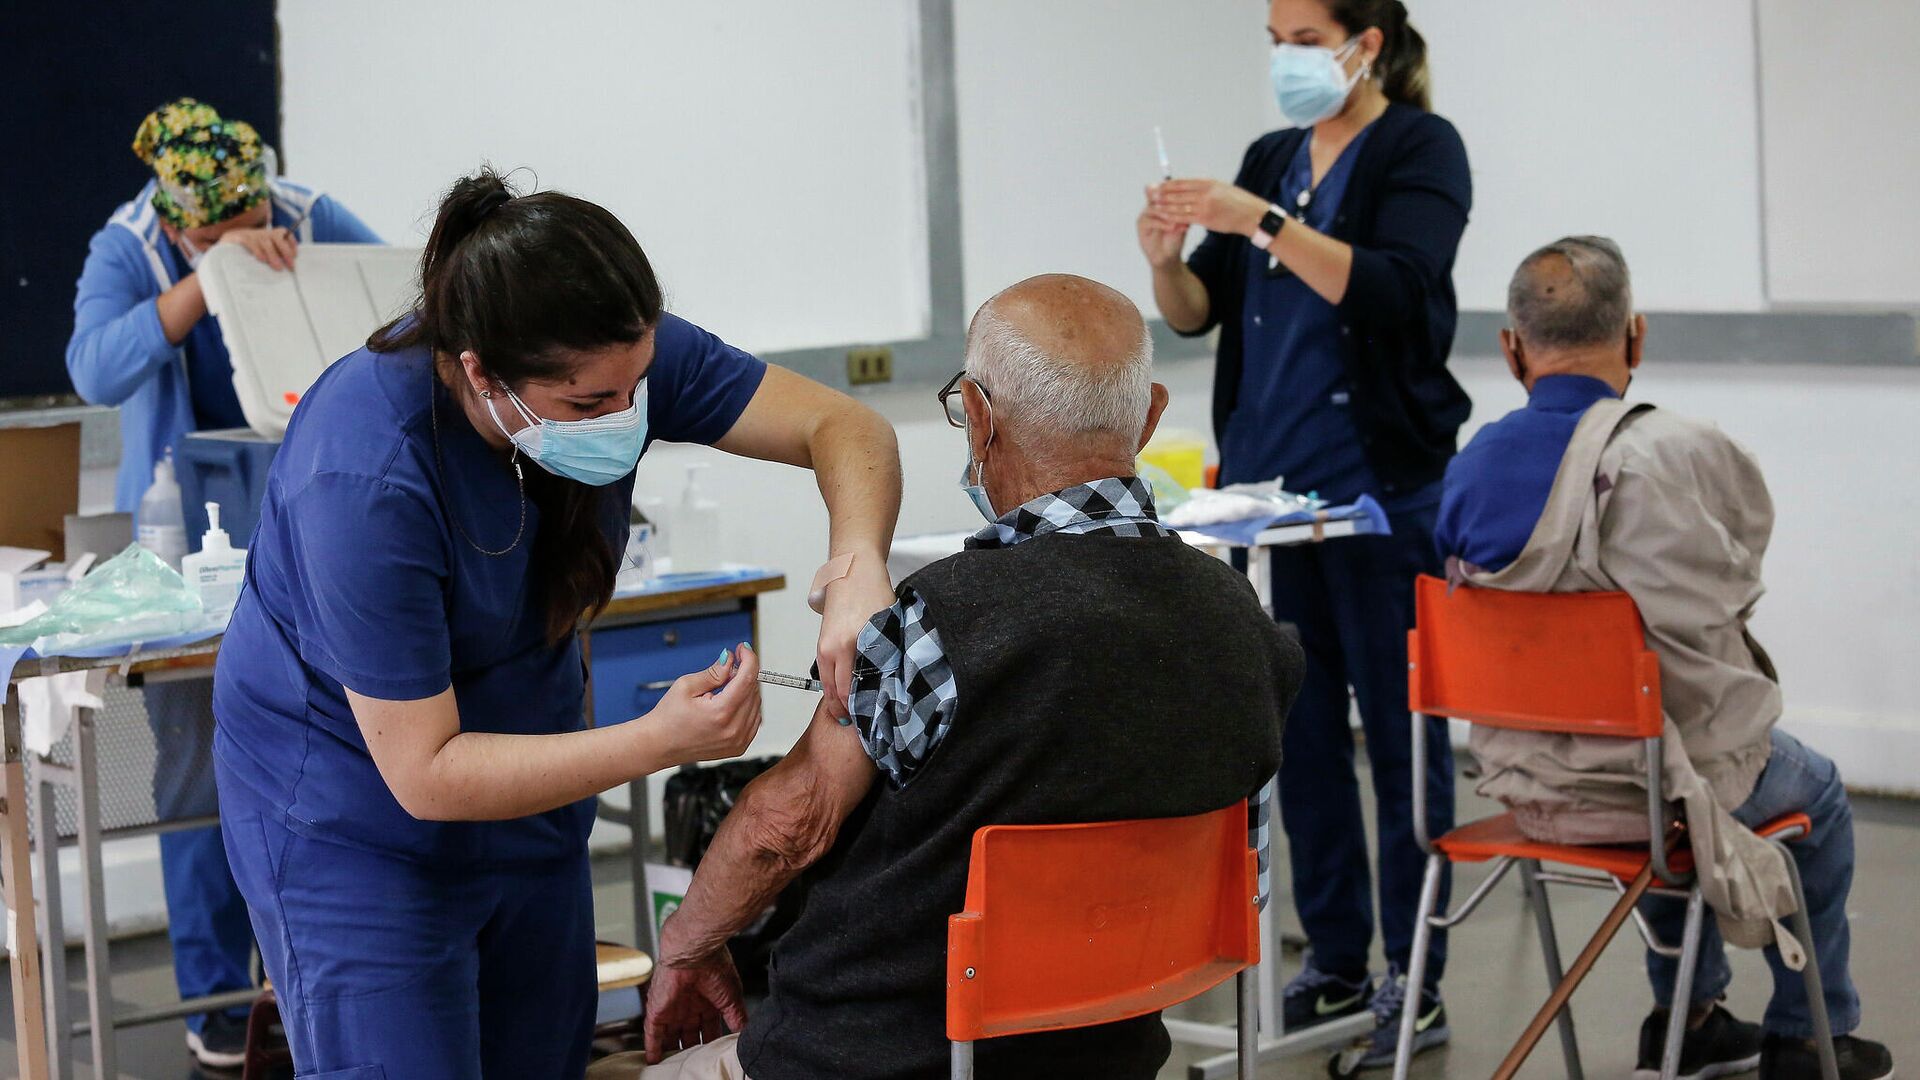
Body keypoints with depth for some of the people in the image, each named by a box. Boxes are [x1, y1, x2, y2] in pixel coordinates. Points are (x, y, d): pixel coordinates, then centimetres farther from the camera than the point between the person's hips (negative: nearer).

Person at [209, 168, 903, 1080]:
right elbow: (426, 774, -28)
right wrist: (658, 742, -35)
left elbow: (844, 428, -13)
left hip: (527, 767, 6)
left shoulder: (612, 358, -18)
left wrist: (857, 573, -33)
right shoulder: (364, 480, -34)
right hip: (356, 810, -6)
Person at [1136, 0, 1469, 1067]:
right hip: (1271, 487, 6)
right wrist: (1166, 256, -10)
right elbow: (1200, 312, 11)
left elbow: (1393, 290, -19)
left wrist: (1262, 223, -25)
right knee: (1300, 732, 9)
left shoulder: (1420, 148, -3)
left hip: (1382, 489, -6)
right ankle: (1334, 961, 19)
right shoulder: (1270, 157, 13)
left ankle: (1415, 981, 5)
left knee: (1400, 732, -1)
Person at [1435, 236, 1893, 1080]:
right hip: (1661, 783, -5)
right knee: (1819, 796, 27)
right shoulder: (1683, 453, -20)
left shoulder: (1468, 469, -6)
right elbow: (1745, 550, 2)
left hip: (1524, 782, 5)